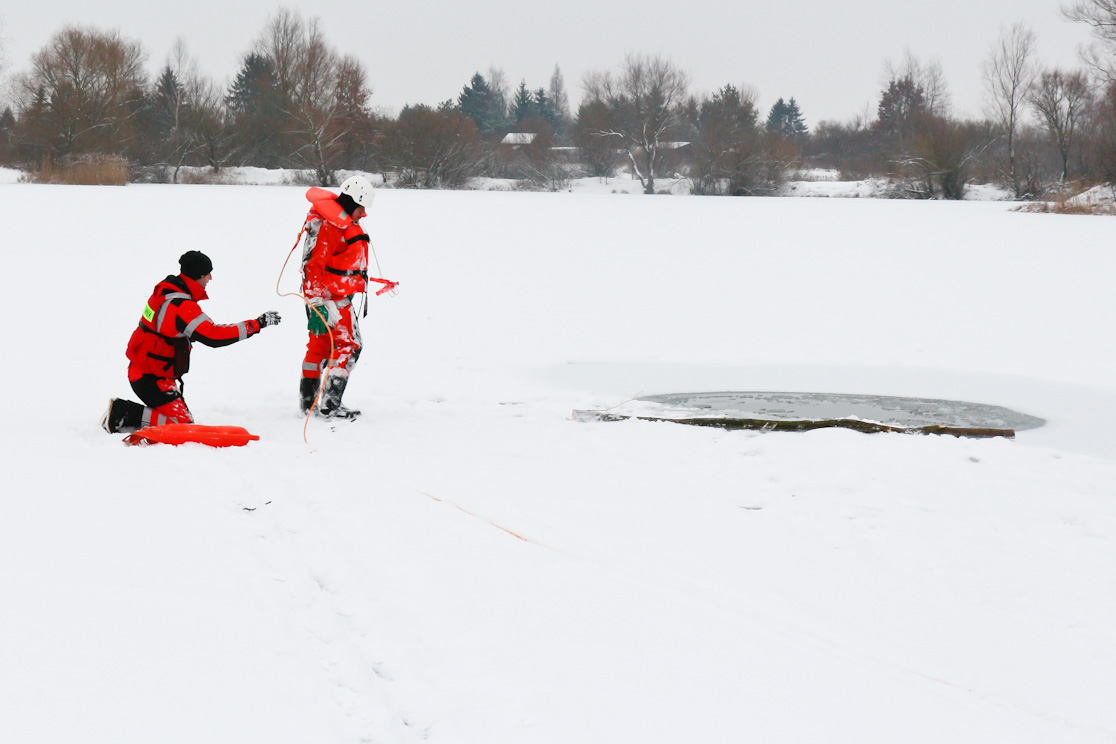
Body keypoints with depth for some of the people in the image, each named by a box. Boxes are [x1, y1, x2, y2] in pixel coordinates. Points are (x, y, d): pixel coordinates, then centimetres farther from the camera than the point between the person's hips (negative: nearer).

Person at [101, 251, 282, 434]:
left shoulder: (167, 290, 5)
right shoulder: (181, 307, -25)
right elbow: (213, 337, -29)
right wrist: (257, 324, -25)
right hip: (150, 377, -10)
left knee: (183, 417, 13)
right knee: (181, 422, -12)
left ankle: (122, 410, 11)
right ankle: (123, 414, -7)